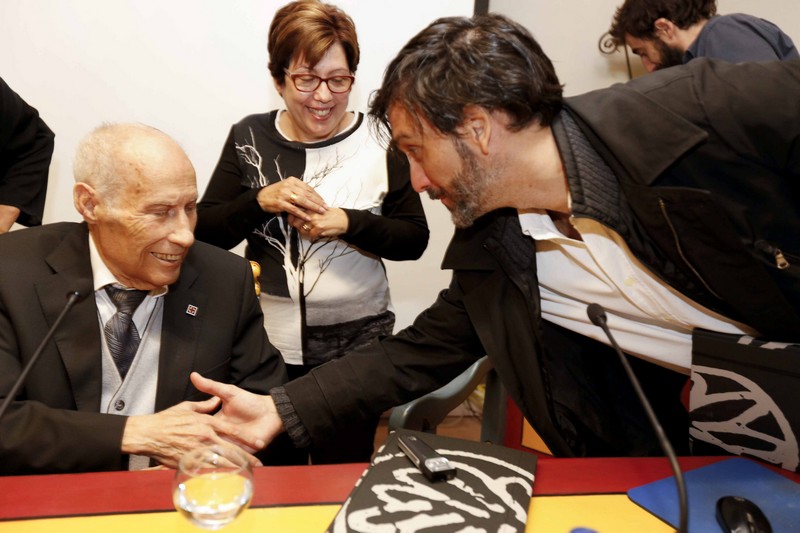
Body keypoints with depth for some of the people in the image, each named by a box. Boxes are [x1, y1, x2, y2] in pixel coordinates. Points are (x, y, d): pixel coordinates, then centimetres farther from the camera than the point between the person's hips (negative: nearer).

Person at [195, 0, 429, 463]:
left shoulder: (379, 141, -6)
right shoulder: (249, 137, -2)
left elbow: (414, 239, -4)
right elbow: (205, 233, -1)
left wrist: (349, 223, -20)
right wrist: (261, 200, -18)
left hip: (357, 343, -1)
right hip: (268, 342, 2)